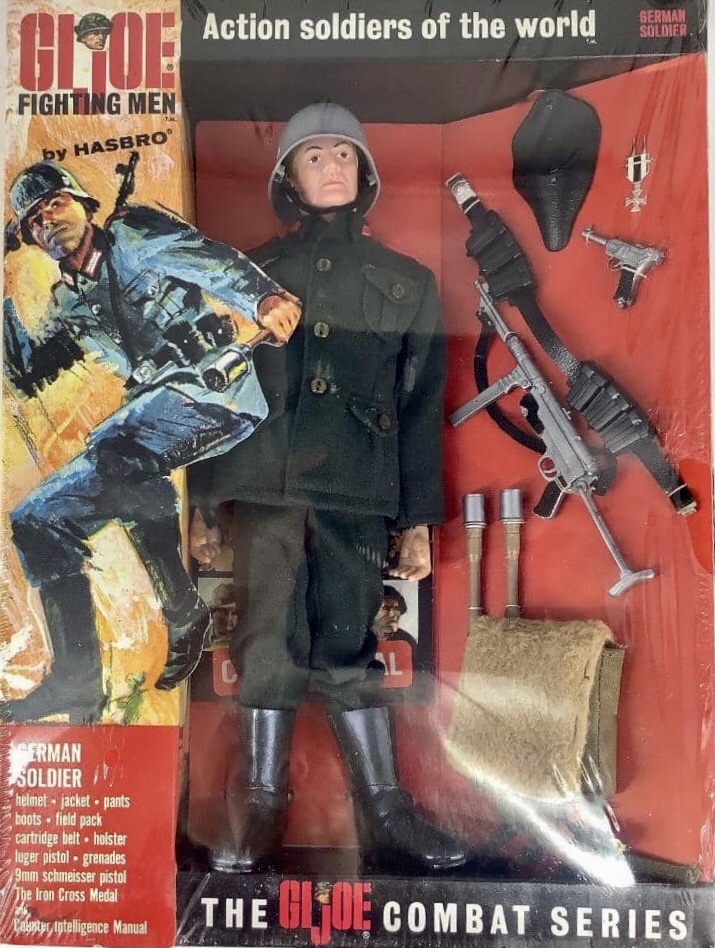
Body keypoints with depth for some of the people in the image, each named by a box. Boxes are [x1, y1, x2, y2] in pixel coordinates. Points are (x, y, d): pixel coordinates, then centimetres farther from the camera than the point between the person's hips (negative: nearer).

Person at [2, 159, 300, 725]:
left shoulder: (131, 237, 4)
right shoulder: (69, 303, 22)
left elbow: (204, 257, -13)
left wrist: (263, 296, -32)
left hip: (216, 385, -8)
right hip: (153, 407, 8)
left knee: (118, 452, -34)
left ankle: (185, 613, -20)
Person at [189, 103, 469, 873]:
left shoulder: (408, 284, 13)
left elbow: (422, 408, 10)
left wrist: (418, 519, 5)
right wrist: (198, 504, 4)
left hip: (358, 493, 0)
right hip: (265, 486, 1)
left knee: (345, 649, 0)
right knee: (268, 647, 3)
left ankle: (386, 818, 14)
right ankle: (258, 815, 16)